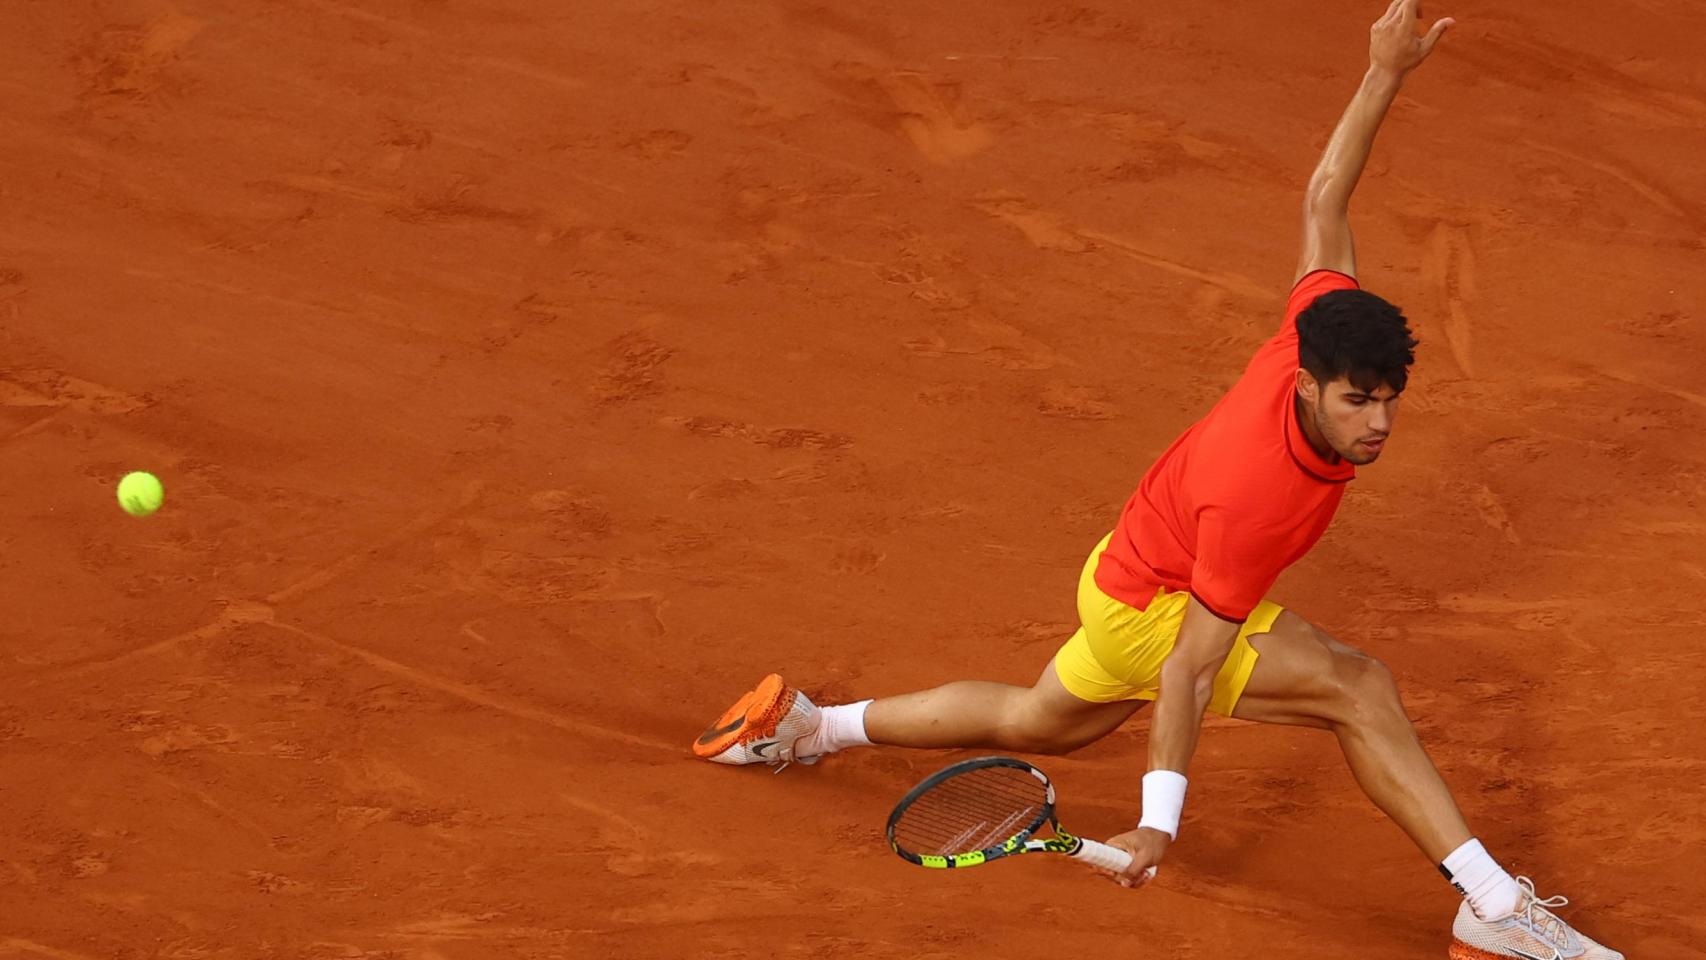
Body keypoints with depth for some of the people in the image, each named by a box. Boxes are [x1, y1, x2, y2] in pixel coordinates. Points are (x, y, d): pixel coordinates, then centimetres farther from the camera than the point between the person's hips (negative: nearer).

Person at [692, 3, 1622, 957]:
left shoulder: (1321, 337, -25)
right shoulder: (1255, 501, -41)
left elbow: (1324, 202, -10)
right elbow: (1190, 668, -35)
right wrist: (1161, 818, -32)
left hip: (1131, 567, 9)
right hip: (1150, 608, -9)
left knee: (1035, 721, 32)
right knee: (1359, 688, -22)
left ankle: (807, 724, 48)